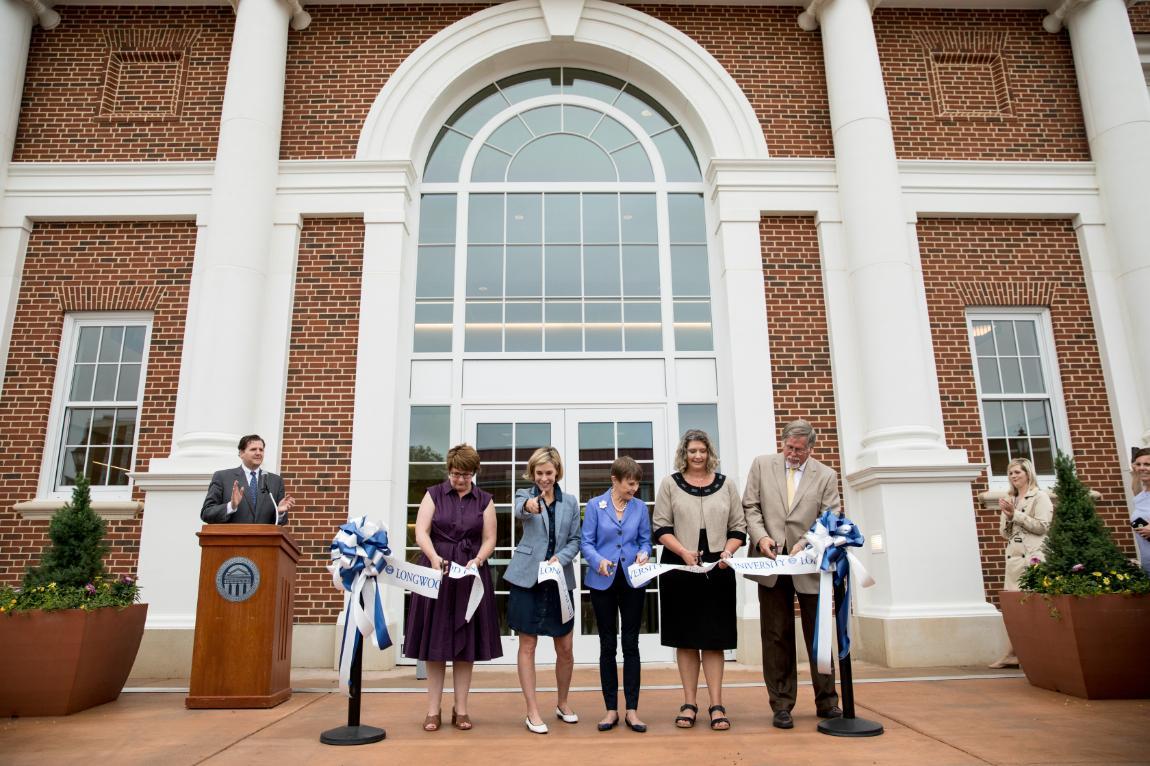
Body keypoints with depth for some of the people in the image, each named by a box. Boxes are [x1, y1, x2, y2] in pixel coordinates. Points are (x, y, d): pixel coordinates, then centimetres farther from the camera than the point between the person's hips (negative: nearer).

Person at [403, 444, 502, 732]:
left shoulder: (484, 501, 7)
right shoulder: (433, 495, 5)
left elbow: (489, 539, 4)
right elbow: (421, 532, -5)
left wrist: (477, 560, -15)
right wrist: (434, 557, -22)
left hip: (471, 575, 1)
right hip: (435, 573, -1)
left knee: (466, 643, 4)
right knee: (434, 642, 2)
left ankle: (461, 709, 14)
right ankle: (433, 710, 11)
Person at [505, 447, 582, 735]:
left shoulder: (570, 502, 9)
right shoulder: (525, 494, 0)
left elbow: (575, 540, 8)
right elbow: (519, 510, -24)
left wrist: (560, 558, -12)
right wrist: (529, 505, -48)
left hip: (560, 581, 2)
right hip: (527, 578, -2)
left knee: (565, 648, 8)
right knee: (527, 645, 3)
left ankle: (562, 703, 31)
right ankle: (532, 712, 15)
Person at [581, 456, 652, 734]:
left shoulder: (640, 507, 4)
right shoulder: (595, 505, -1)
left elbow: (645, 540, 8)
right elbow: (587, 543, -4)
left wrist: (643, 554, -14)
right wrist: (599, 561, -22)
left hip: (633, 581, 1)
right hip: (603, 582, -1)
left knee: (631, 643, 5)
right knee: (607, 645, 7)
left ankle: (631, 709, 14)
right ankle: (611, 709, 16)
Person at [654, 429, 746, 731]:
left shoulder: (726, 484, 10)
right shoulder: (670, 484, 5)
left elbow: (738, 527, 9)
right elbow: (661, 527, -1)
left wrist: (728, 551, -9)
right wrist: (684, 552, -15)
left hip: (718, 570, 1)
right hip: (679, 568, -1)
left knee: (714, 638, 4)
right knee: (685, 638, 6)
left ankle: (716, 705, 11)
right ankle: (689, 703, 15)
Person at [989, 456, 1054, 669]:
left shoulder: (1040, 497, 1)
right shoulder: (1010, 500, 18)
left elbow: (1042, 526, -11)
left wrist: (1015, 513, -12)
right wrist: (1006, 515, -1)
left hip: (1033, 557, -6)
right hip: (1014, 558, 6)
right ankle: (1011, 654, 6)